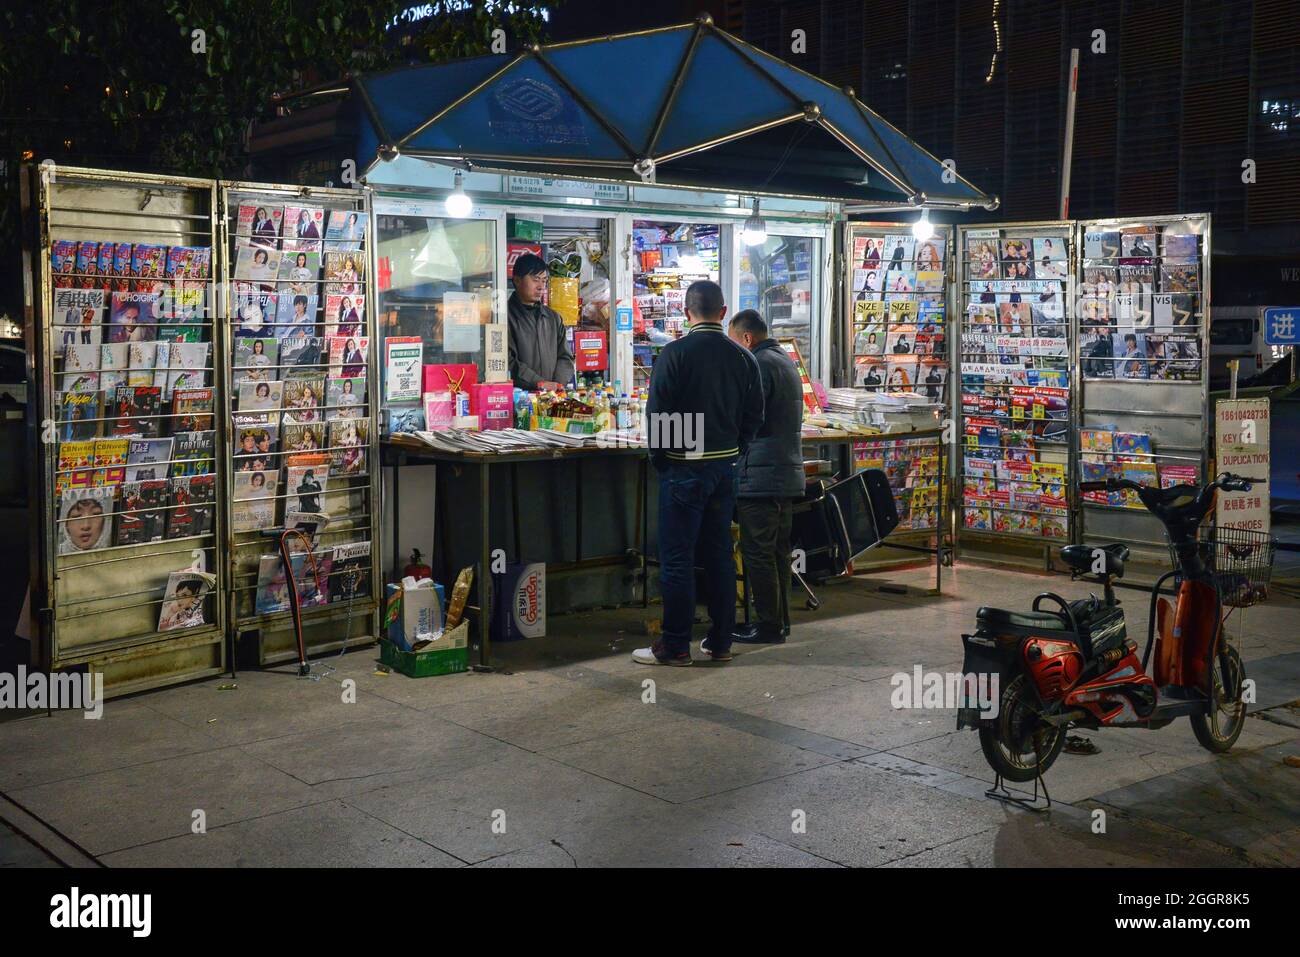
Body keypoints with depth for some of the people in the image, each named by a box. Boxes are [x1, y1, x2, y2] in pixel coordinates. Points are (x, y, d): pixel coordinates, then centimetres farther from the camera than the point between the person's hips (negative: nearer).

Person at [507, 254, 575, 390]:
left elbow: (565, 357, 16)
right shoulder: (506, 316, -1)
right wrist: (539, 383, -14)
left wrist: (558, 384, -3)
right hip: (519, 394, -5)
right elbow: (507, 361, -9)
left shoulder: (553, 318, 20)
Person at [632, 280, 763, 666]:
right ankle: (720, 642, 18)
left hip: (683, 469, -5)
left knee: (677, 558, 0)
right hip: (725, 467, 6)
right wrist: (732, 450, 16)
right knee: (719, 554, 13)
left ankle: (675, 646, 4)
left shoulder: (675, 353, -12)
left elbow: (657, 413, -12)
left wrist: (659, 458, 1)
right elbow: (754, 415, 8)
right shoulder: (743, 357, 4)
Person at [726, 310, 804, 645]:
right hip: (789, 474, 10)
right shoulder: (786, 361, 18)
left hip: (760, 475, -10)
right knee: (779, 552, 14)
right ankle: (780, 620, 21)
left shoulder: (759, 364, -13)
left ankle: (768, 626, 0)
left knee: (758, 554, -3)